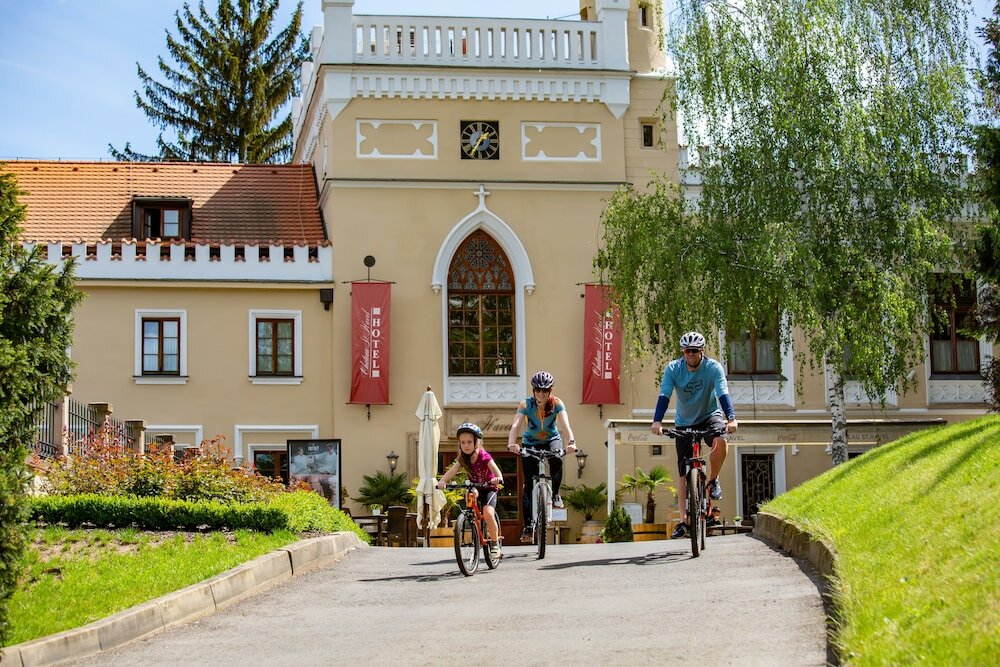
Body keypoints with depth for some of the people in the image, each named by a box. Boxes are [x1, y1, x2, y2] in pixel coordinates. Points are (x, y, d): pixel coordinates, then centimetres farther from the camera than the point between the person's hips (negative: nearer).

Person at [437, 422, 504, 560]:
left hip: (489, 488, -4)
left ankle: (495, 543, -7)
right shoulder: (463, 459, -7)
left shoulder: (484, 456, -20)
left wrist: (498, 478, -58)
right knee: (472, 493, -31)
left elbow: (495, 469, -34)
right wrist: (442, 481, -42)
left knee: (488, 513, -27)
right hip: (474, 488, 4)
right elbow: (451, 471, -21)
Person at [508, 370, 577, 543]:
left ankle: (555, 494, -10)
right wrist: (511, 443, -56)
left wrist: (571, 442, -56)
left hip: (551, 440, 0)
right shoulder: (526, 404, -23)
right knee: (529, 483, -9)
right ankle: (527, 526, -4)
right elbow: (516, 425, -36)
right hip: (531, 443, 0)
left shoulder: (557, 404, -21)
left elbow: (565, 425, -36)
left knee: (556, 460, -35)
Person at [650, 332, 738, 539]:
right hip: (685, 423, 1)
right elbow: (664, 396, -25)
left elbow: (723, 394, -30)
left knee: (720, 441, -35)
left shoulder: (713, 367, -19)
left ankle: (713, 480, -9)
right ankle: (683, 520, 3)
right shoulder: (673, 369, -16)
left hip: (710, 415, -1)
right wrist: (657, 421, -41)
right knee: (684, 473, -2)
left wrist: (731, 418, -47)